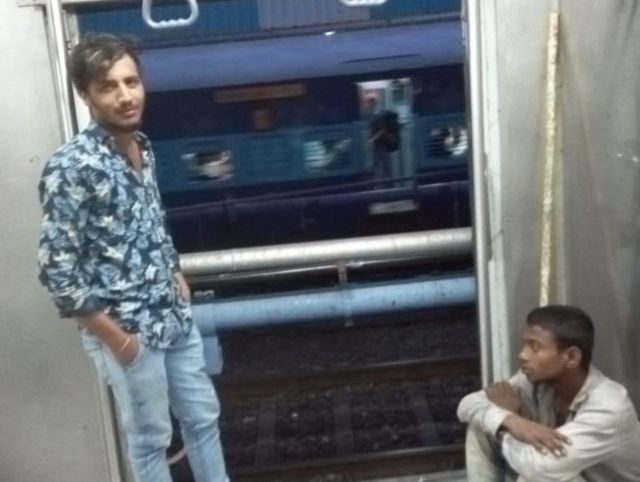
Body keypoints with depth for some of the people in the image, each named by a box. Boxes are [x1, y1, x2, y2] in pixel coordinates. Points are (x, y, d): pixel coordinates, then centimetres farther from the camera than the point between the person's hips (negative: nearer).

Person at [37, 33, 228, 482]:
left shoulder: (143, 149, 4)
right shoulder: (71, 168, -20)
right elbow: (56, 267, -20)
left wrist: (175, 274, 11)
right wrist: (114, 335, -17)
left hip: (176, 316, 7)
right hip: (127, 329, -7)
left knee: (203, 416, 19)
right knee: (151, 437, 11)